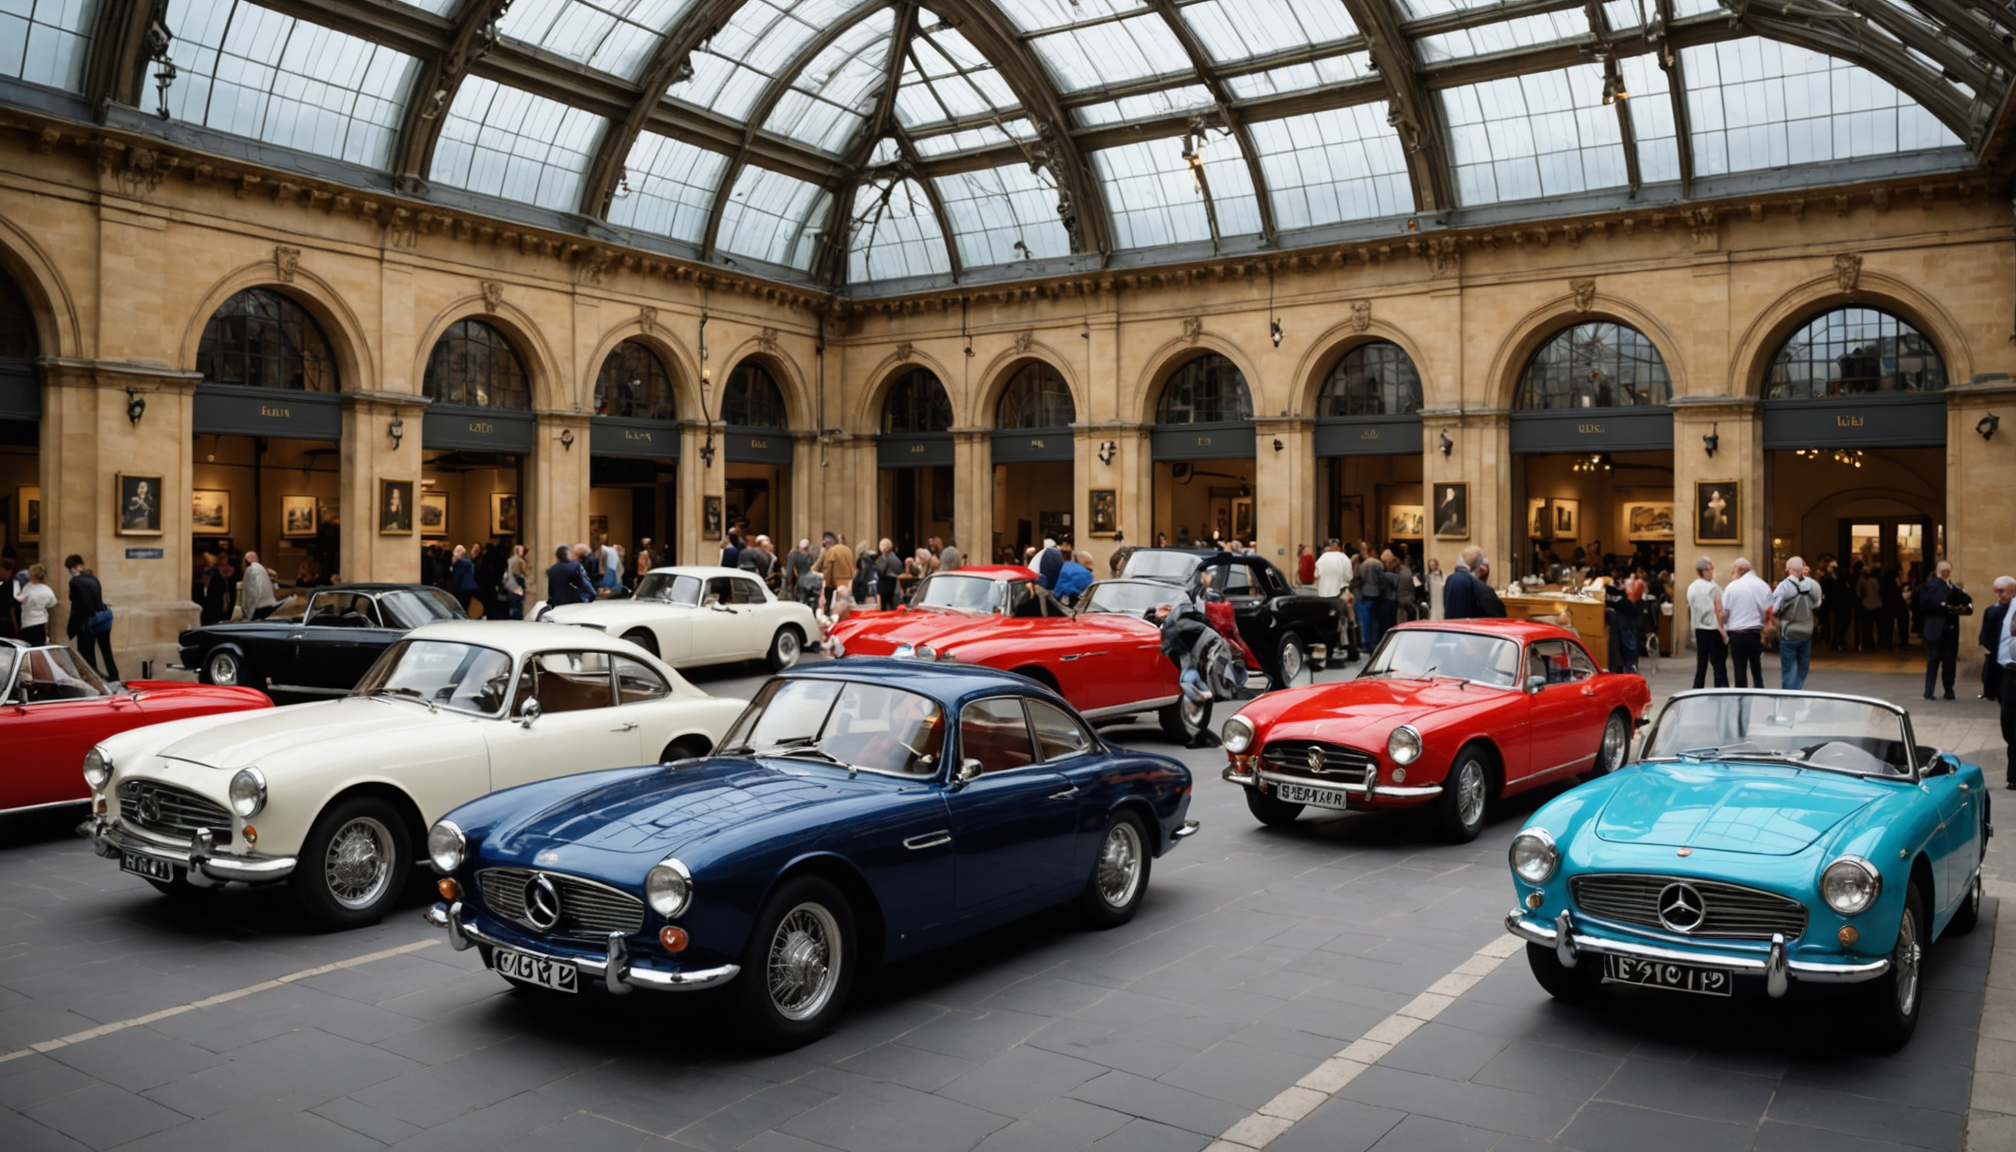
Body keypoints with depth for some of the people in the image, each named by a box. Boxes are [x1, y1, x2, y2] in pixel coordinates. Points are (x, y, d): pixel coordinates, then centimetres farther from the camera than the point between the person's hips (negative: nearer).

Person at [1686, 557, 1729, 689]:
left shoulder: (1691, 588, 6)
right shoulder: (1713, 587, -11)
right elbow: (1719, 611, -13)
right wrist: (1723, 631, -10)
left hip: (1699, 630, 6)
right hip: (1713, 630, -6)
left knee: (1701, 666, 12)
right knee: (1719, 666, -4)